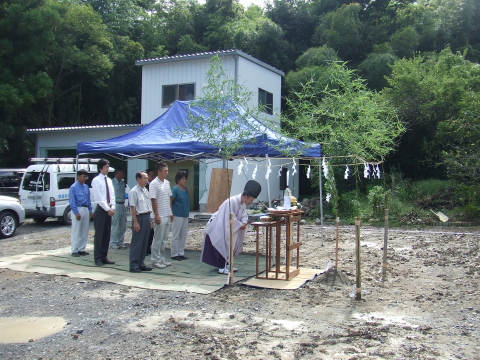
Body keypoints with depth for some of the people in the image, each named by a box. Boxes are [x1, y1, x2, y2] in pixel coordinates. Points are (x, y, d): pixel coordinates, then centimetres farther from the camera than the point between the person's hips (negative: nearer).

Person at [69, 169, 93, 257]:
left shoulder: (86, 187, 10)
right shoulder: (73, 187, -9)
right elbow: (72, 201, -12)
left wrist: (90, 210, 10)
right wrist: (76, 213, -16)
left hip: (86, 210, 7)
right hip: (78, 210, -7)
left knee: (84, 231, 10)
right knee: (76, 231, -2)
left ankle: (81, 249, 19)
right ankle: (74, 250, 4)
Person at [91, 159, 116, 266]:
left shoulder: (109, 180, 12)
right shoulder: (96, 180, -8)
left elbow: (112, 195, 12)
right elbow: (99, 198, -13)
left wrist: (112, 208, -1)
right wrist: (108, 209, -14)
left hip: (109, 210, 7)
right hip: (101, 209, -7)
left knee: (107, 235, 9)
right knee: (99, 235, -2)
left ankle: (104, 257, 16)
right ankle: (98, 258, 4)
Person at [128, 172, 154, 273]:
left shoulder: (146, 191, 14)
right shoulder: (134, 191, -11)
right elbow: (133, 207, -14)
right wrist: (135, 222, -18)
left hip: (146, 217, 8)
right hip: (139, 218, -8)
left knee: (144, 242, 12)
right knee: (136, 242, -3)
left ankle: (141, 263, 20)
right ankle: (134, 265, 3)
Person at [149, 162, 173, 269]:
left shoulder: (167, 183, 11)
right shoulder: (154, 184, -12)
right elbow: (153, 200, -14)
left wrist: (171, 212, 14)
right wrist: (157, 215, -17)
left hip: (168, 216, 8)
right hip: (160, 216, -7)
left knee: (164, 239, 13)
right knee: (158, 239, 0)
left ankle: (162, 259, 22)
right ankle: (156, 260, 8)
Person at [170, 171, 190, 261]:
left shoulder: (186, 190, 10)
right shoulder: (175, 189, -10)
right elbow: (170, 202, -12)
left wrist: (187, 212, 10)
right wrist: (171, 214, -14)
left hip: (185, 215, 7)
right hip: (177, 216, -7)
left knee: (183, 235, 12)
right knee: (176, 236, 1)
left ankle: (181, 253, 21)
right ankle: (174, 254, 10)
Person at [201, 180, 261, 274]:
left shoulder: (243, 203, -1)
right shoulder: (232, 201, -31)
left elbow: (244, 214, 3)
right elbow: (230, 218, -31)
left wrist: (244, 223, -17)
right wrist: (240, 225, -23)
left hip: (226, 226, 9)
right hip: (218, 227, -9)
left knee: (229, 246, 12)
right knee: (223, 246, -8)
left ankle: (225, 265, 21)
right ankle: (222, 268, -2)